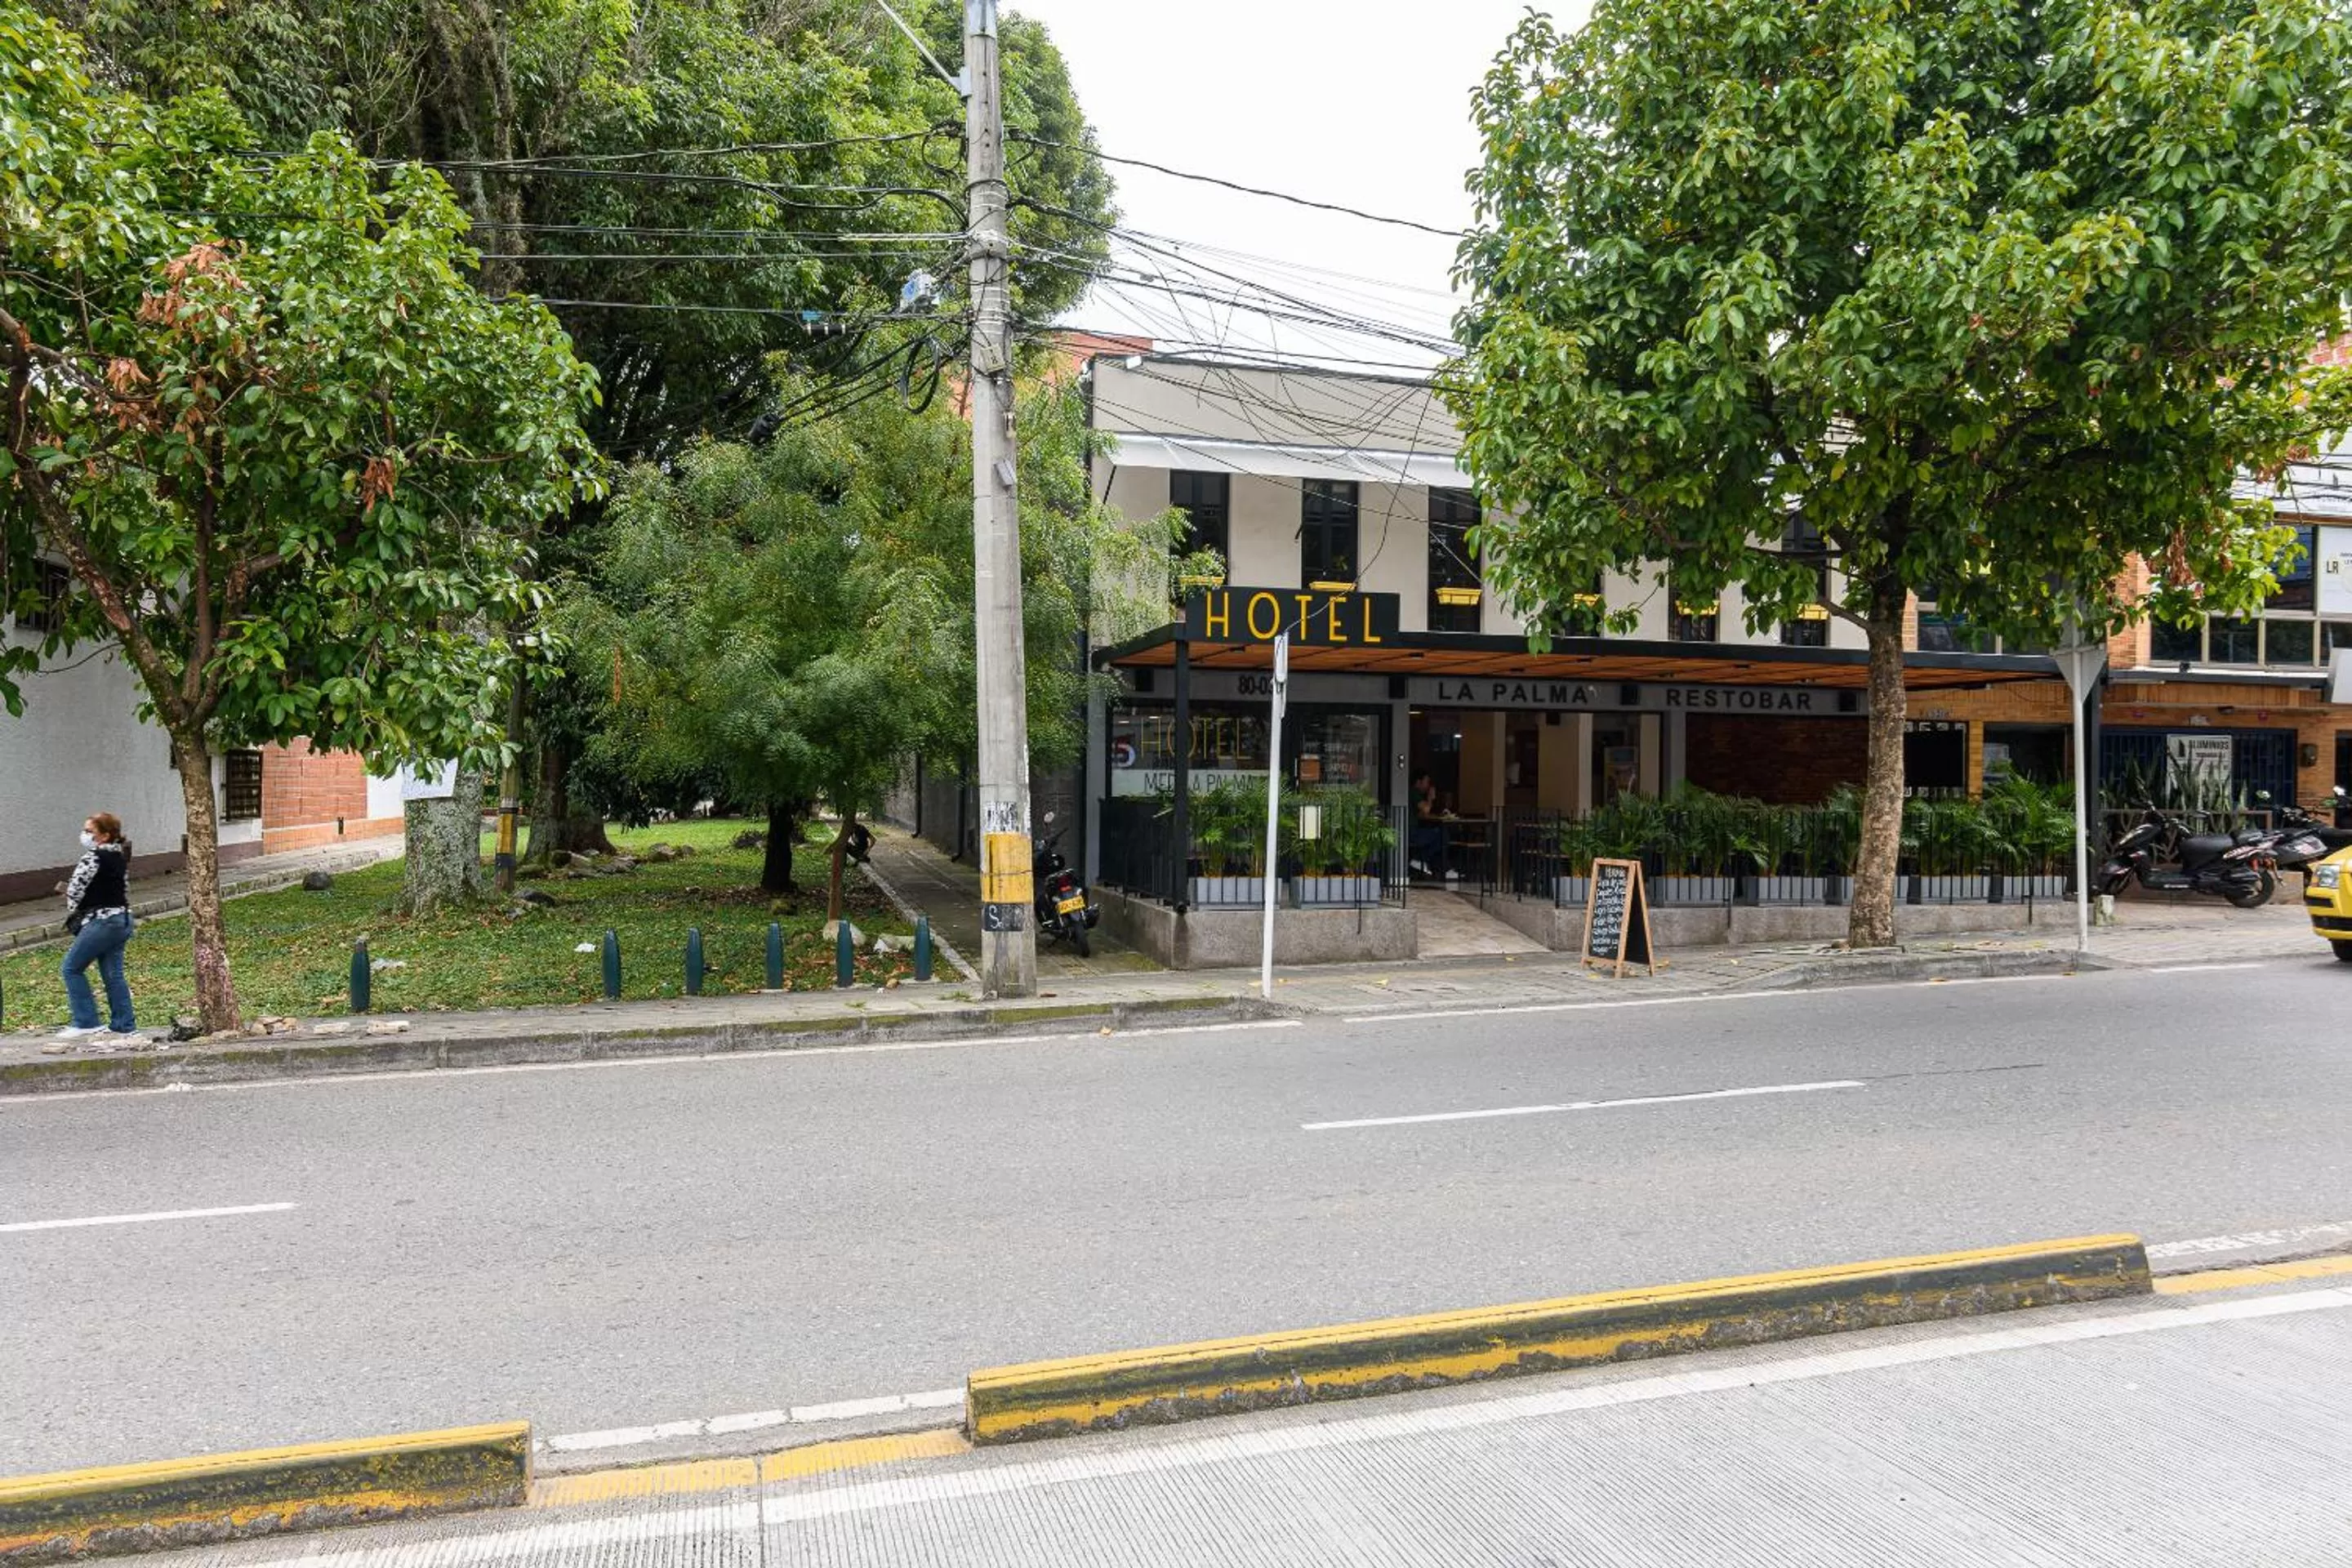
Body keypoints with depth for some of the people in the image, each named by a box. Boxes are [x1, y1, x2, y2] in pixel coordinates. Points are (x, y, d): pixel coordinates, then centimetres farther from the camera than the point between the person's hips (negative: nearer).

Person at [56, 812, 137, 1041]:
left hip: (101, 921, -9)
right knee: (113, 974, 10)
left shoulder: (94, 857, -14)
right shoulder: (120, 856, 13)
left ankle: (86, 1023, 1)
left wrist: (73, 912, 6)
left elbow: (75, 889, -13)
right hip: (121, 918, 9)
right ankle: (124, 1025, 9)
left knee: (71, 968, 1)